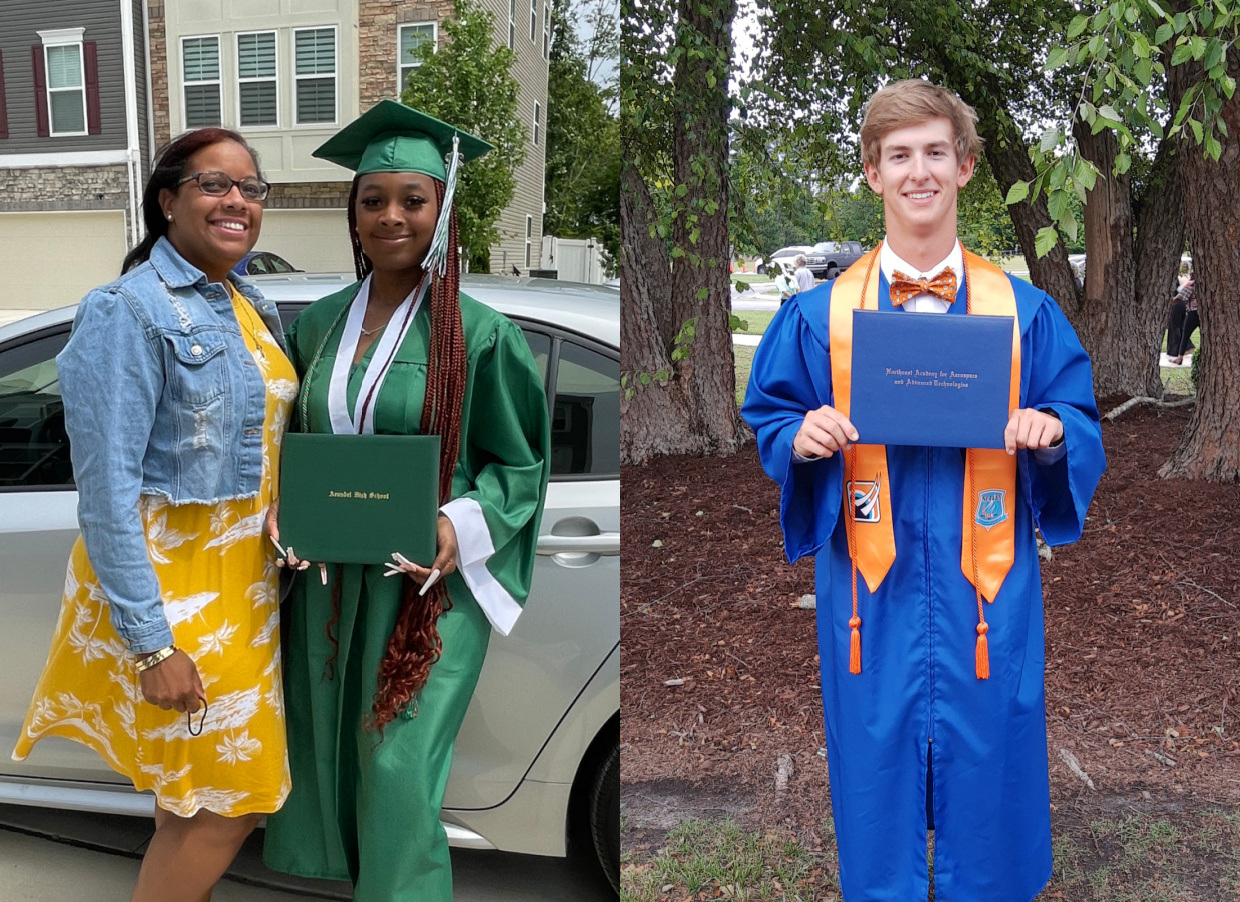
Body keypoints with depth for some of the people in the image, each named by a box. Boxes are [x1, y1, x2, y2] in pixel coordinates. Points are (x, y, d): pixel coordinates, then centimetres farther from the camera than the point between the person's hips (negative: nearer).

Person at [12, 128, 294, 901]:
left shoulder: (256, 310, 9)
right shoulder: (131, 310, -14)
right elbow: (107, 488, -18)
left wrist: (285, 554, 7)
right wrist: (150, 641, -19)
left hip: (244, 583, 7)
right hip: (167, 586, -7)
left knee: (198, 792, 16)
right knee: (223, 806, 0)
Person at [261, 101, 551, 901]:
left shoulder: (480, 334, -9)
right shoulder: (320, 323, 6)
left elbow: (521, 461, -4)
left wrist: (463, 529, -20)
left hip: (429, 582, -5)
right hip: (329, 577, 5)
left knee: (396, 769, -3)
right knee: (328, 755, 15)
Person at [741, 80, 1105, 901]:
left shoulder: (1025, 311, 3)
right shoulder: (819, 313, 2)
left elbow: (1083, 426, 8)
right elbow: (768, 417, 6)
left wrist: (1051, 431, -14)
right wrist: (802, 437, -16)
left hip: (985, 592, 1)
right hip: (874, 591, 0)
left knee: (986, 773, 10)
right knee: (878, 779, 9)